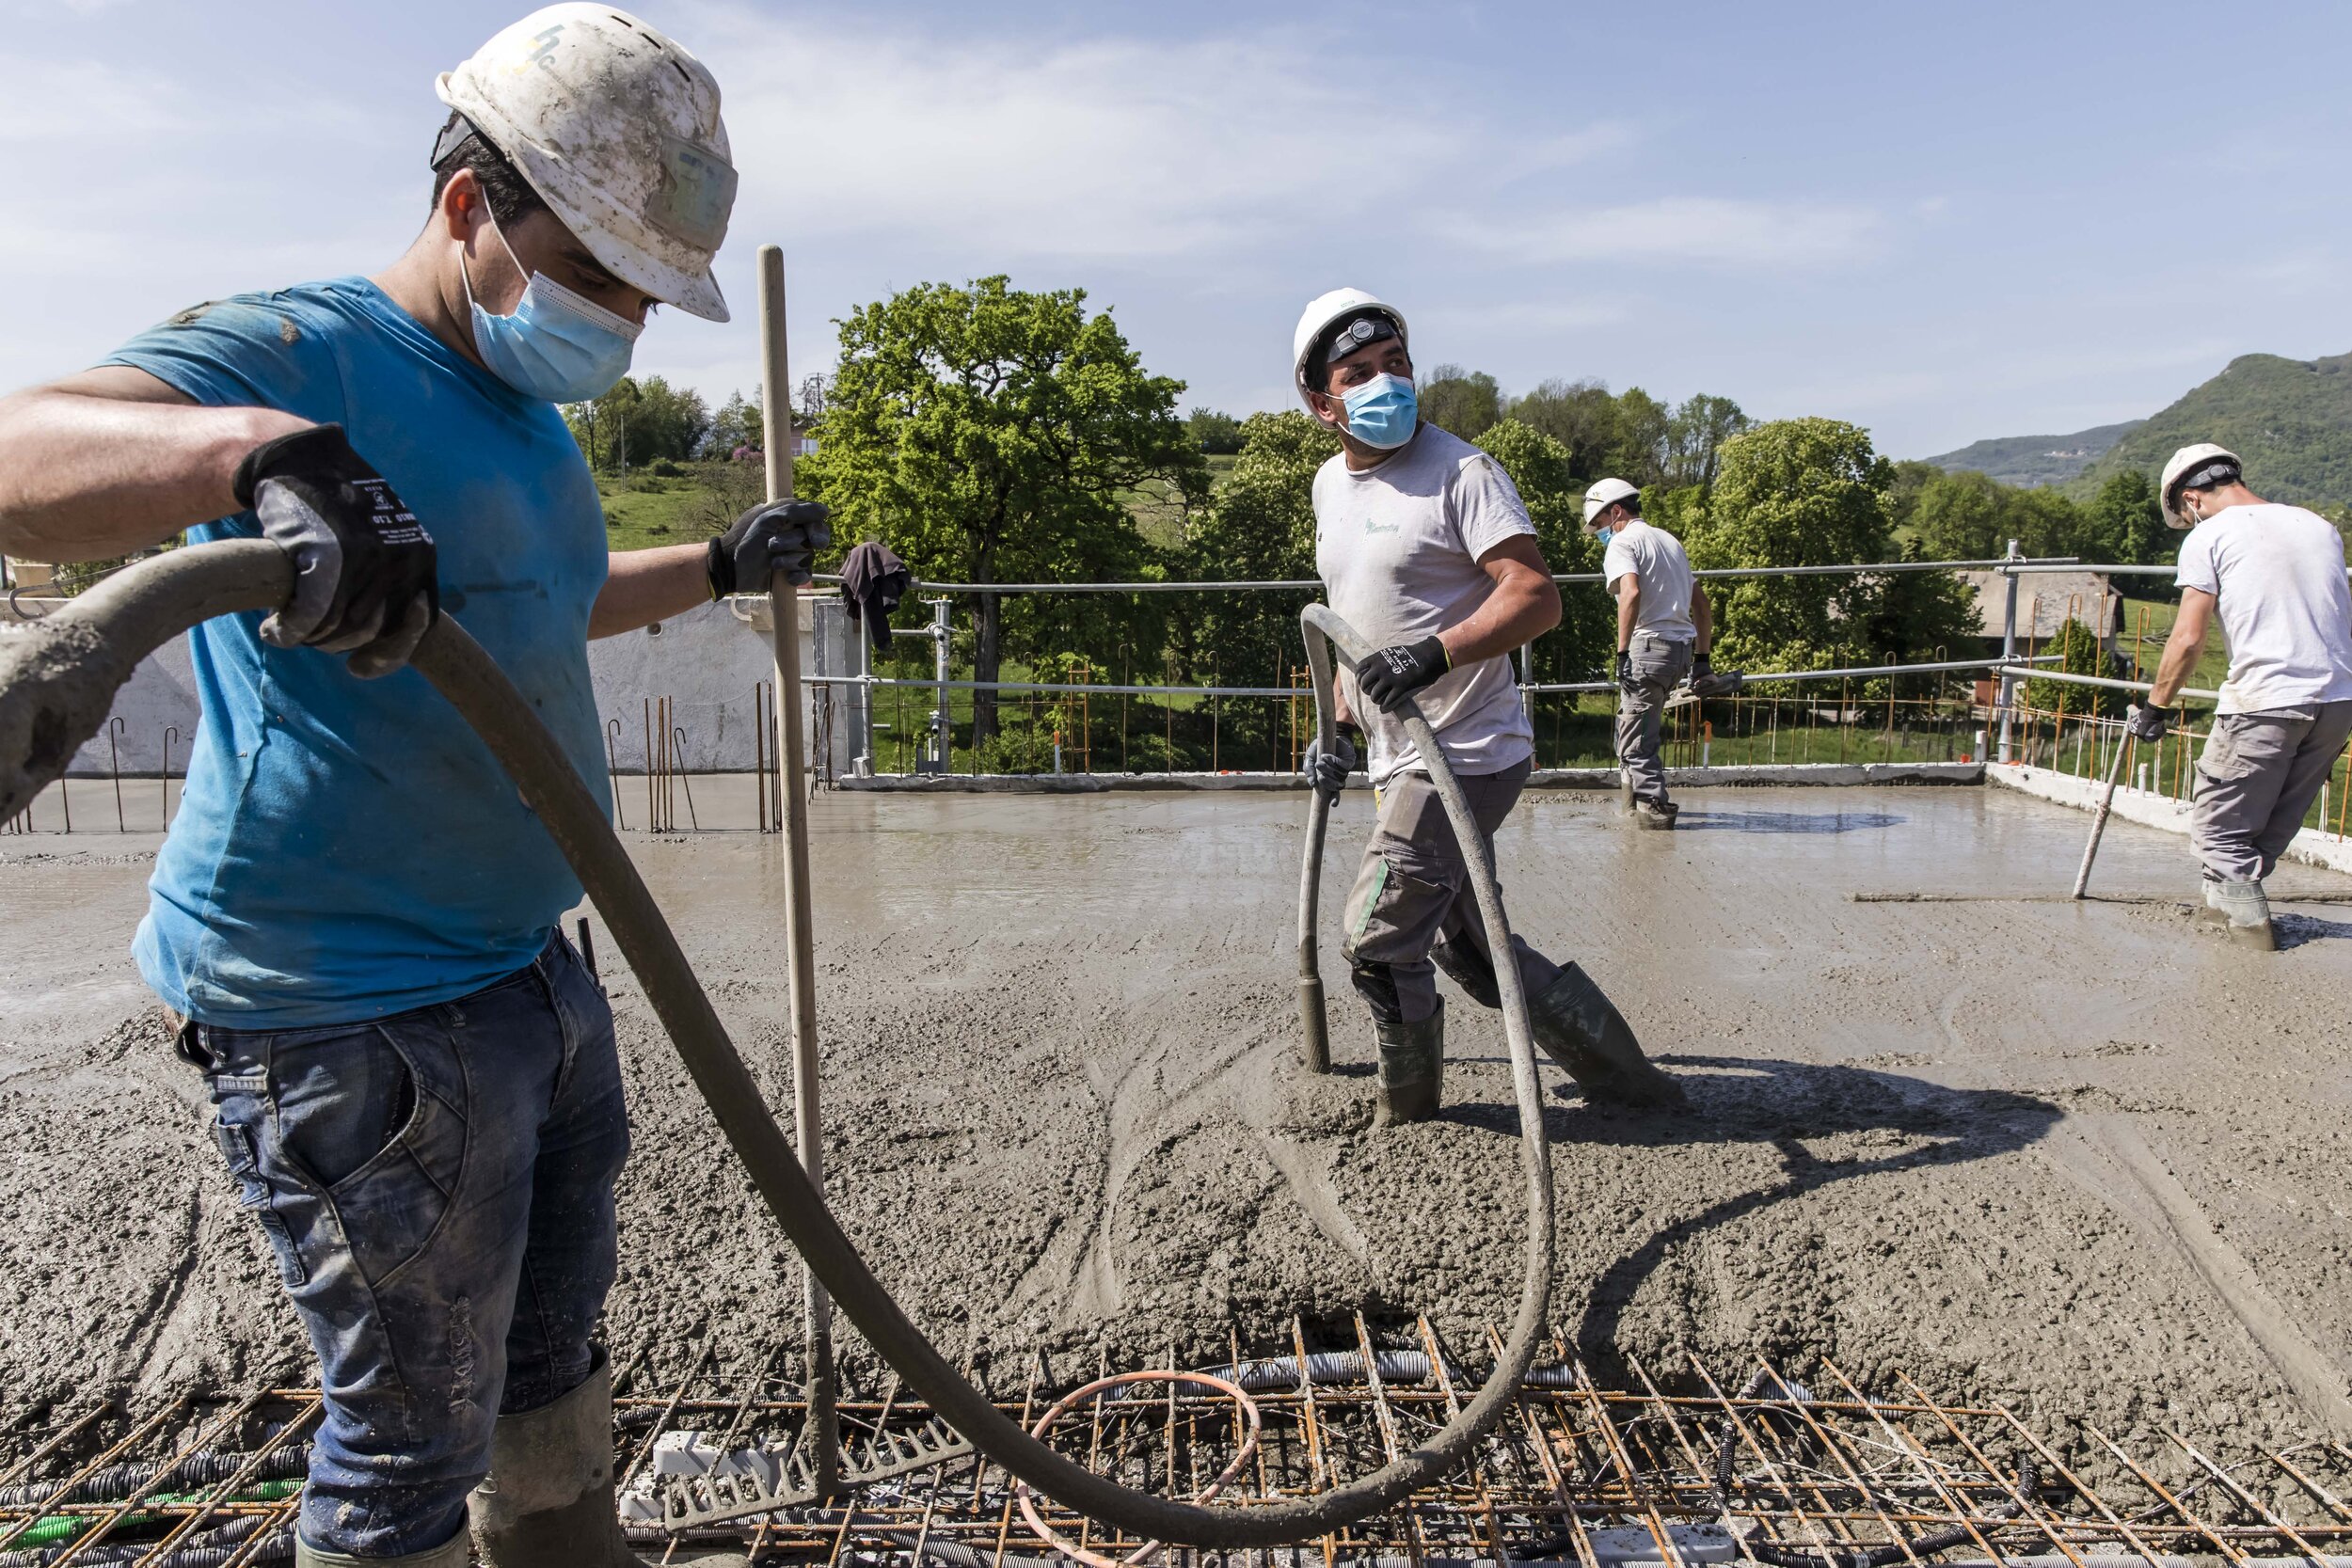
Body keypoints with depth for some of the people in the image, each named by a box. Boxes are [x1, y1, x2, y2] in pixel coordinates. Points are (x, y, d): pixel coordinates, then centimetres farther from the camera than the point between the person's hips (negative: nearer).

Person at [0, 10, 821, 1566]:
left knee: (552, 1347, 26)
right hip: (352, 1016, -9)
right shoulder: (302, 353, -16)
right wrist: (264, 449, -51)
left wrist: (723, 567, 37)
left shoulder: (527, 412, 13)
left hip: (525, 965, 9)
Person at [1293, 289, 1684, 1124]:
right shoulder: (1329, 485, 12)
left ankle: (1407, 1110, 17)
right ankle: (1617, 1069, 30)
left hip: (1469, 756, -8)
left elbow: (1538, 595, -22)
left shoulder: (1461, 472, -12)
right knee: (1467, 946, 15)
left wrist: (1432, 654, -36)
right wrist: (1339, 730, 19)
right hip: (1400, 763, 9)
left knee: (1377, 938, -9)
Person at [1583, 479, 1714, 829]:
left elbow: (1631, 593, -21)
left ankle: (1653, 807, -7)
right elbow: (1702, 604, 24)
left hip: (1650, 646, -9)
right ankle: (1638, 797, 25)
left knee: (1634, 741, -4)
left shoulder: (1623, 542, -2)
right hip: (1683, 648, 9)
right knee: (1643, 729, 21)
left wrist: (1623, 652, -21)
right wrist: (1703, 658, 24)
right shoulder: (1670, 540, 25)